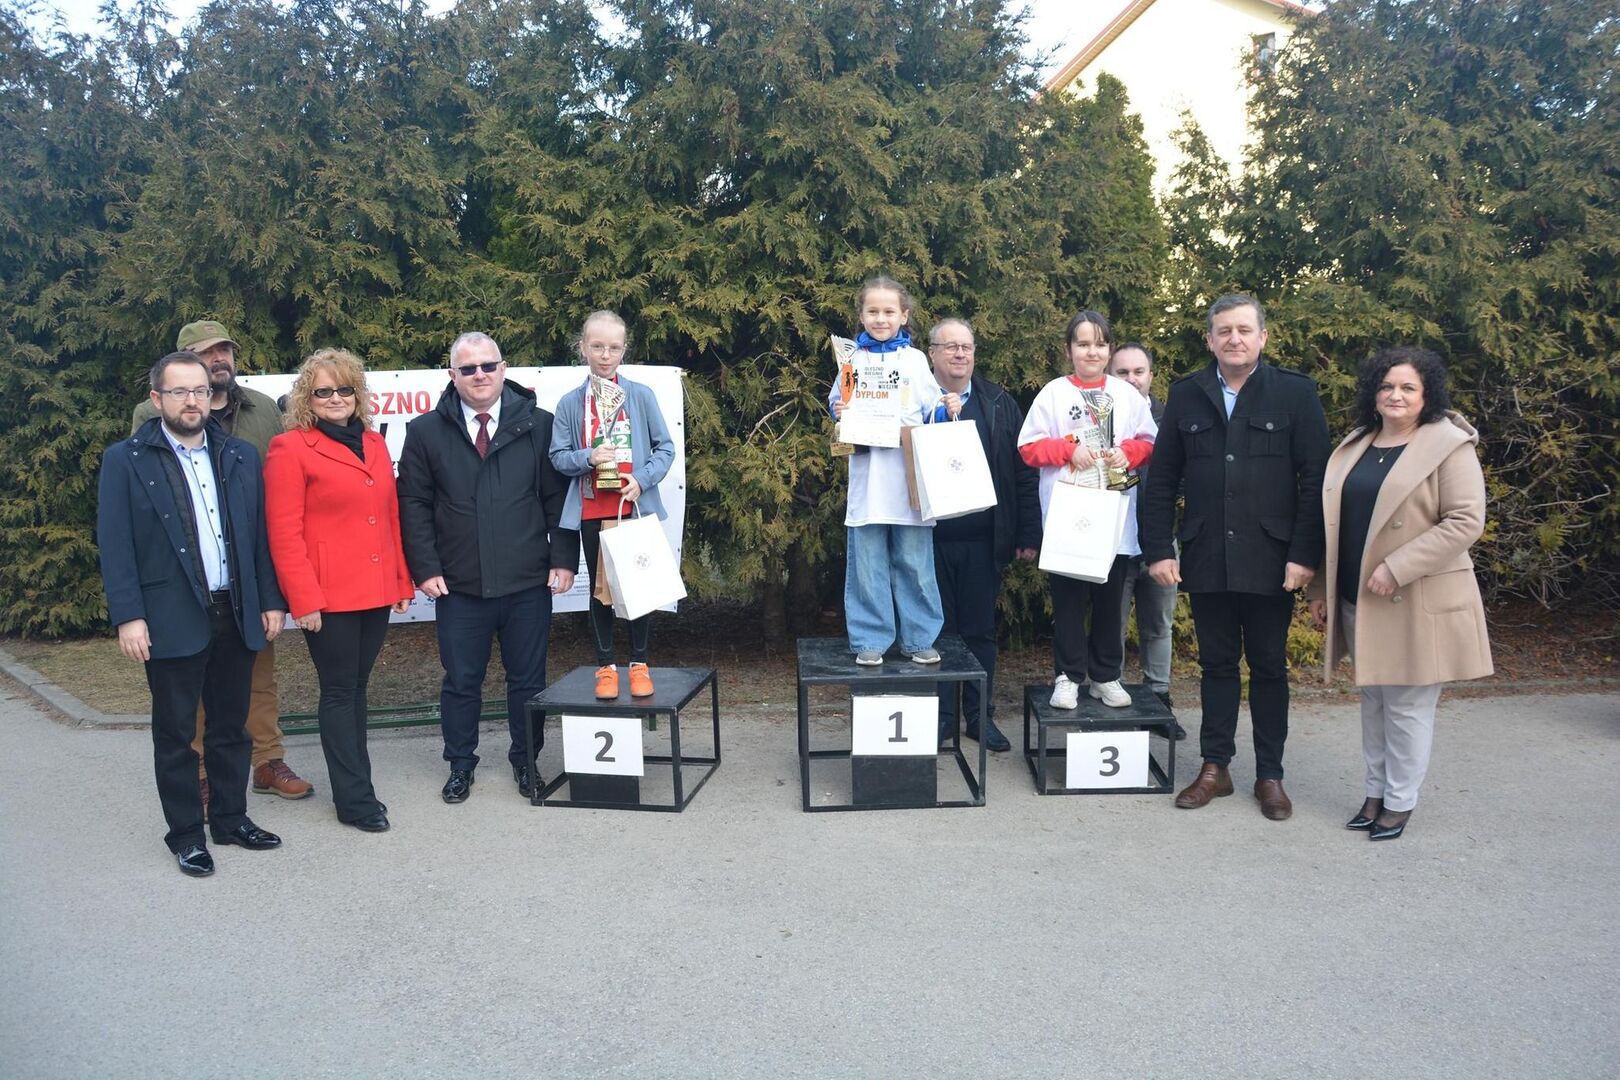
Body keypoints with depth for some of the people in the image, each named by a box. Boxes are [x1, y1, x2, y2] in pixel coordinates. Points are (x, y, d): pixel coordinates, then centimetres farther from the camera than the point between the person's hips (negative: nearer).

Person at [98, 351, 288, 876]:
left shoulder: (241, 456, 9)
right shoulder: (126, 460, -2)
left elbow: (260, 533, 9)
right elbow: (114, 545, -6)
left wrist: (271, 600, 5)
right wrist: (128, 616, -12)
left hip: (237, 614, 4)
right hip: (172, 620, -3)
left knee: (231, 727, 14)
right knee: (175, 733, 8)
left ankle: (231, 817, 28)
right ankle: (185, 834, 20)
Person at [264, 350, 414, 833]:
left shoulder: (374, 444, 13)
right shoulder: (290, 448, -5)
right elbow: (284, 534, -10)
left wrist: (401, 580, 11)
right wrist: (303, 600, -15)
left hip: (375, 591, 6)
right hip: (328, 597, -6)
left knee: (356, 687, 14)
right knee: (339, 692, 2)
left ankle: (353, 786, 24)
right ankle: (355, 798, 10)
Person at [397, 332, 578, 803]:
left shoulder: (539, 426, 2)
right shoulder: (426, 432, 3)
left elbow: (559, 498, 2)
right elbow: (414, 505, 3)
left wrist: (563, 559, -4)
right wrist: (425, 567, -4)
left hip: (528, 583, 0)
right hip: (459, 587, 0)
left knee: (528, 680, 11)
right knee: (461, 682, 10)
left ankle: (525, 761, 28)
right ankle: (460, 765, 28)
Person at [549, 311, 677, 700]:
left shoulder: (641, 396, -2)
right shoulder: (570, 403, 1)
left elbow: (665, 447, 0)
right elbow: (558, 456, 2)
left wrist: (643, 479, -15)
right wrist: (587, 458, -18)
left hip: (636, 508, -1)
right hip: (592, 512, 1)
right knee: (600, 588, 10)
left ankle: (640, 664, 21)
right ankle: (606, 667, 21)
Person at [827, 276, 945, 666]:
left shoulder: (915, 359, 10)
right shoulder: (853, 359, 9)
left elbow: (933, 412, 9)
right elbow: (837, 405, 12)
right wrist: (839, 411, -9)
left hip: (910, 477, 0)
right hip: (868, 477, 0)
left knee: (914, 561, 4)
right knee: (867, 563, 3)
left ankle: (920, 638, 16)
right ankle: (870, 640, 13)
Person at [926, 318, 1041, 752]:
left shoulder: (999, 404, 6)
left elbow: (1024, 472, 4)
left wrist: (1029, 534, -1)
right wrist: (940, 418, -16)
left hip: (984, 540, 1)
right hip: (932, 537, -1)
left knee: (980, 630, 10)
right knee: (938, 628, 9)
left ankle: (981, 716, 23)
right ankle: (940, 715, 22)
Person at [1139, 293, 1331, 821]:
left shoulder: (1295, 392, -1)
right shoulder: (1186, 395, 5)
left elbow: (1314, 480, -5)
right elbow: (1162, 480, 5)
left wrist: (1304, 554, -12)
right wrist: (1159, 550, -2)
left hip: (1271, 560, -2)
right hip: (1206, 558, 2)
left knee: (1269, 667, 10)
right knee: (1217, 664, 11)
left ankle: (1270, 774, 22)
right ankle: (1214, 767, 22)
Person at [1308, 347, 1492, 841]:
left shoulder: (1450, 446, -7)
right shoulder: (1355, 447, 12)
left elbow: (1465, 521, -15)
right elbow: (1334, 523, 15)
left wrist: (1397, 568, -21)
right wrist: (1322, 589, 14)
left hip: (1417, 603, -6)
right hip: (1359, 601, 6)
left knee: (1408, 705, 3)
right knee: (1373, 700, 14)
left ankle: (1400, 802, 18)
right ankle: (1375, 794, 26)